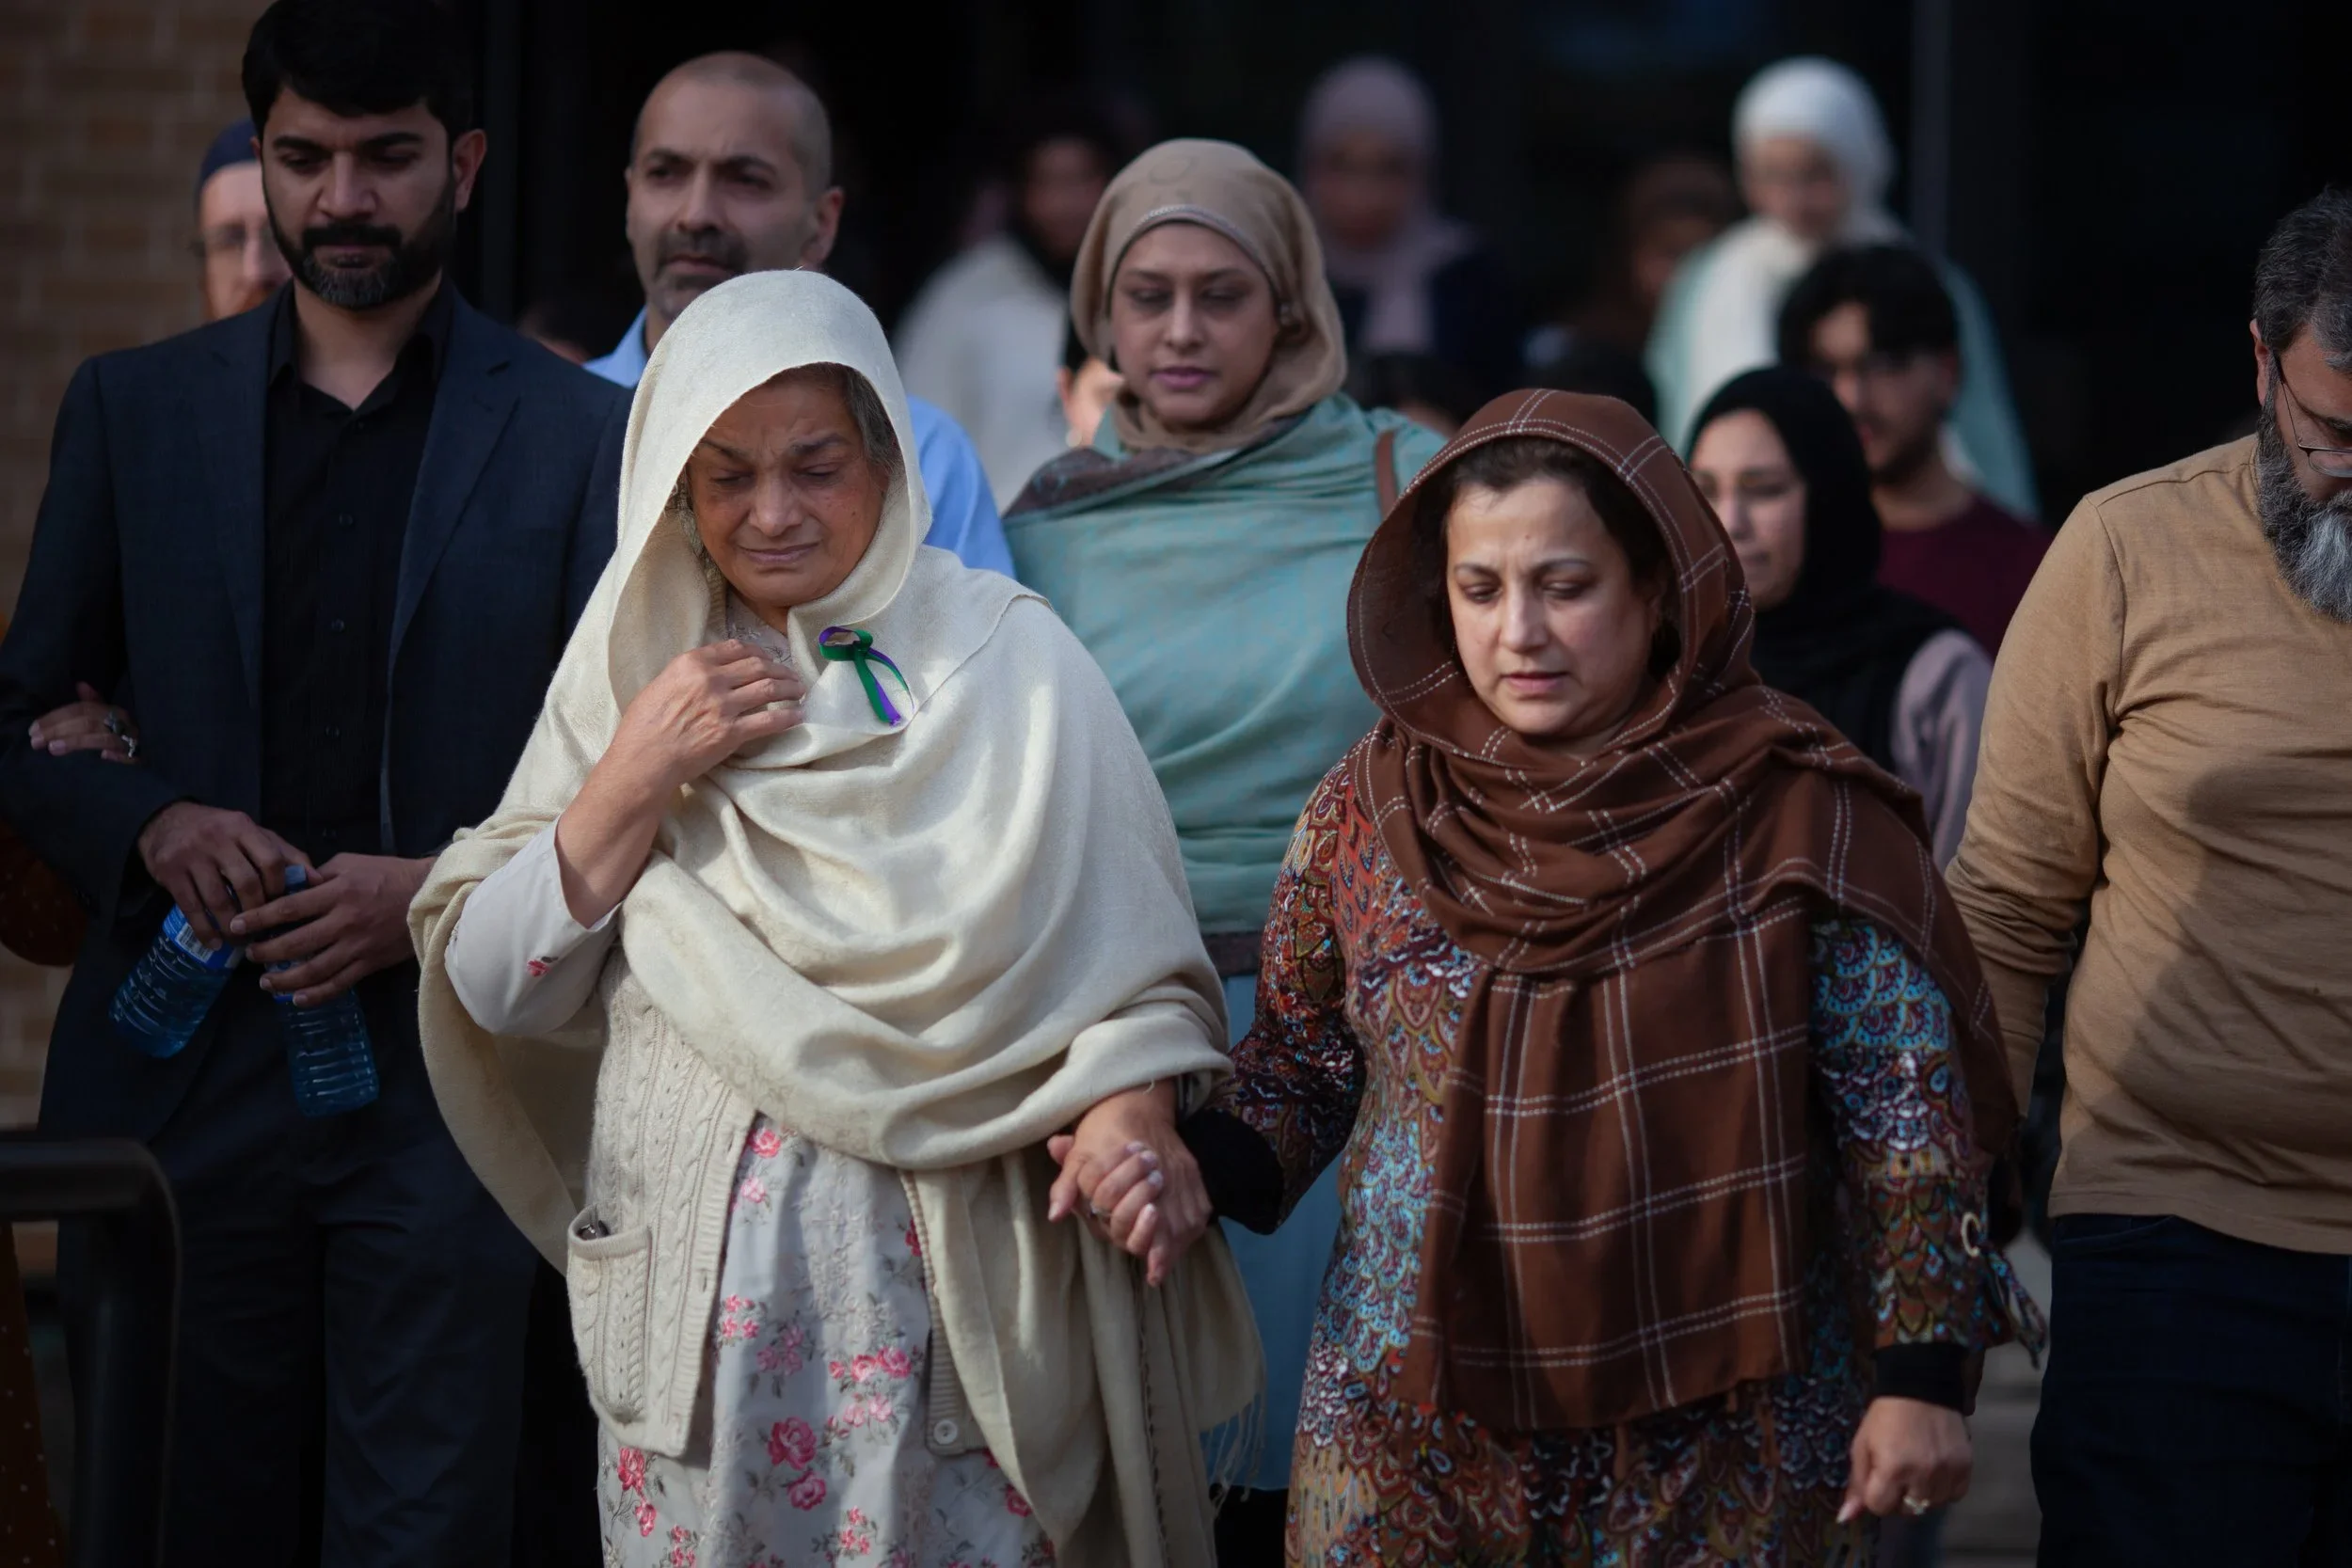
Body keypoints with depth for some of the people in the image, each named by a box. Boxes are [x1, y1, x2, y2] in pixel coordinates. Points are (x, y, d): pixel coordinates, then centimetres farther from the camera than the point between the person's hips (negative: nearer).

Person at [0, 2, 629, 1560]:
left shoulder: (585, 436, 5)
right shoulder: (132, 410, 11)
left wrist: (448, 890, -12)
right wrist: (148, 826, -8)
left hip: (449, 1072, -2)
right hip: (181, 1070, 2)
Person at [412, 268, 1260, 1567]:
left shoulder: (1004, 657, 3)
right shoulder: (634, 667, 10)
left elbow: (1129, 946, -4)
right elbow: (491, 983, 6)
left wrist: (1127, 1100, -24)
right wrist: (636, 782, -6)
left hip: (951, 1281, -2)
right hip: (690, 1277, 2)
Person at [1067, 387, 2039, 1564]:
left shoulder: (1797, 815, -7)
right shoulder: (1368, 811, 2)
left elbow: (1907, 1114, -4)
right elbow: (1301, 1067, 13)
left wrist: (1919, 1373, -8)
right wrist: (1200, 1167, -7)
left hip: (1725, 1438, -2)